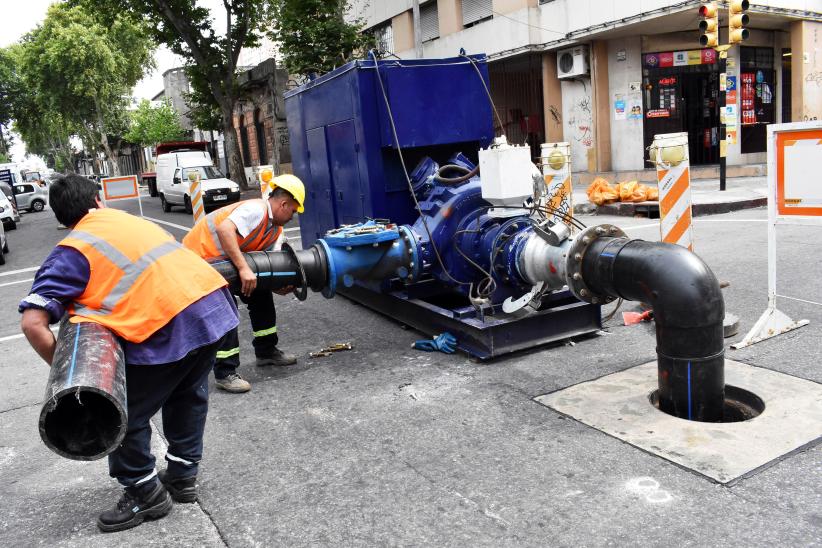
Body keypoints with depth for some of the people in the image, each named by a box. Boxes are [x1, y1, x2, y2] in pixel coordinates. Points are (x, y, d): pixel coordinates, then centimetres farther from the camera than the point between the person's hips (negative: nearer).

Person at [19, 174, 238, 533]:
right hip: (214, 302, 7)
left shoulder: (71, 251, 4)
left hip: (170, 325, -7)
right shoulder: (130, 219, 23)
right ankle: (182, 476, 41)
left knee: (122, 415, 14)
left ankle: (146, 494, 29)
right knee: (188, 395, 28)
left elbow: (32, 323, -5)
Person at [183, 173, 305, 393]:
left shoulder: (276, 232, 5)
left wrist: (284, 286, -21)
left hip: (222, 259, 10)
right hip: (199, 255, -10)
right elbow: (224, 229, -40)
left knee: (261, 294, 11)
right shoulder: (257, 209, -25)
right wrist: (243, 268, -42)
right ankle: (224, 373, -10)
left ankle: (266, 351, 23)